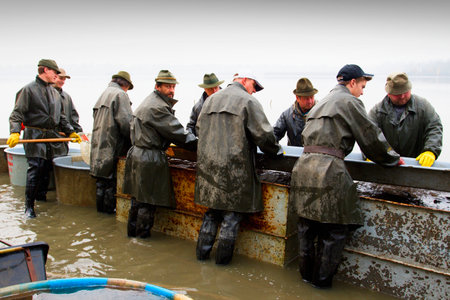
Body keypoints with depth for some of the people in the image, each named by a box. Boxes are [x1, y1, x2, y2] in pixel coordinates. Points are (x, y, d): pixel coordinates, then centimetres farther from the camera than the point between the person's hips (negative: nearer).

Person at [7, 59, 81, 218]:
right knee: (35, 169, -8)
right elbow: (17, 114, -9)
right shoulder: (29, 89, -3)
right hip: (35, 136, -6)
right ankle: (29, 206, 0)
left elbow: (60, 116, 24)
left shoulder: (54, 92, 18)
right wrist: (15, 132, -24)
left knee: (48, 169, 8)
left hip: (53, 136, 6)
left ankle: (41, 196, 25)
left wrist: (71, 132, 16)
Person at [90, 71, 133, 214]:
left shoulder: (103, 94, 17)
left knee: (102, 180, 15)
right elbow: (125, 121, -18)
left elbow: (99, 121, 17)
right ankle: (109, 207, 6)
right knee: (111, 180, 0)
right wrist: (132, 141, -8)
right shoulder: (120, 94, -9)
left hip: (98, 144, 8)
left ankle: (101, 206, 23)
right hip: (112, 144, -8)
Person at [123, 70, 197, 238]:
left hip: (137, 154, 11)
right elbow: (176, 132, -18)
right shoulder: (157, 107, -18)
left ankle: (133, 230, 30)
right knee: (148, 201, 2)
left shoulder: (150, 102, 16)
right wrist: (198, 144, -11)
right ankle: (142, 234, 14)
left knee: (138, 198, 19)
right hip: (150, 159, -11)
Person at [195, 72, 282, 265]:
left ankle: (202, 253, 25)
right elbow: (263, 135, -10)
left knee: (212, 213, 18)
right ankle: (223, 258, 15)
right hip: (234, 168, -6)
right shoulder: (248, 101, -7)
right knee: (232, 216, 6)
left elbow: (199, 128, 20)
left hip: (208, 166, 7)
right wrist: (276, 150, 8)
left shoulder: (211, 100, 14)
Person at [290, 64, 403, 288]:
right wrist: (392, 159, 15)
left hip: (304, 166, 9)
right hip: (329, 170, -8)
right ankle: (321, 279, 12)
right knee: (335, 229, 3)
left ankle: (306, 274, 26)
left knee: (307, 225, 15)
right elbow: (371, 138, 0)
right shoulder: (349, 101, 0)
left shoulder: (321, 103, 25)